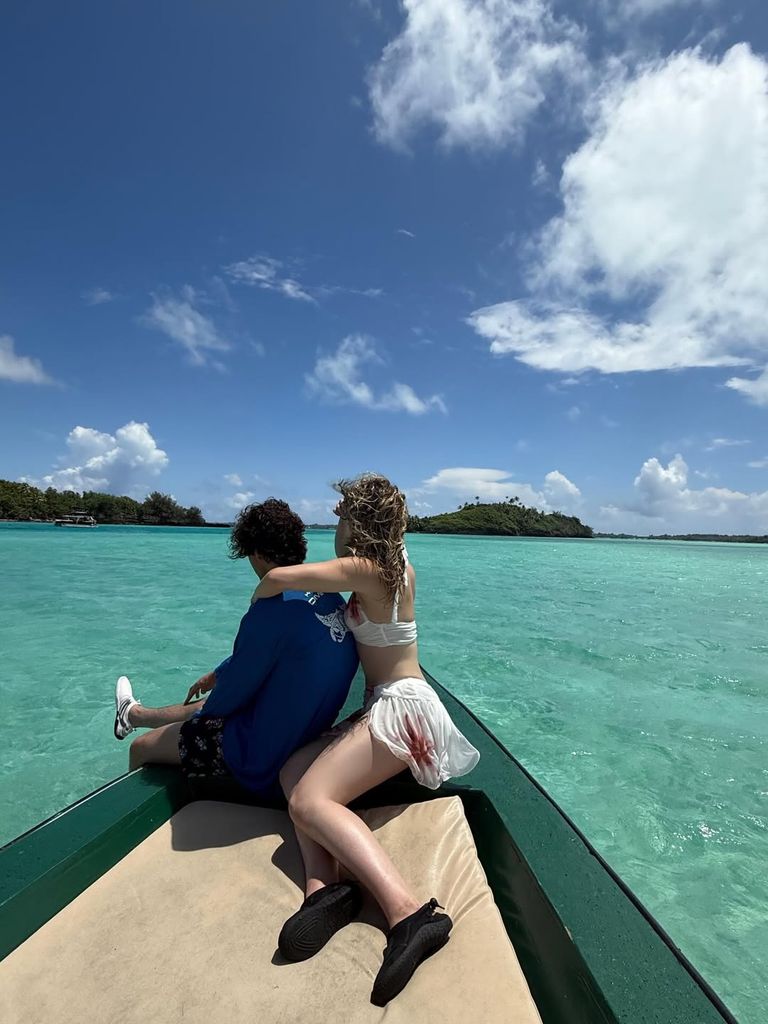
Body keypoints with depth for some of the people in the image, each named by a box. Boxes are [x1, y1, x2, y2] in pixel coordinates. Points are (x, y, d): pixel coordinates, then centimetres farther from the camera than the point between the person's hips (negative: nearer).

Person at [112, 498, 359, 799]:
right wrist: (217, 675, 23)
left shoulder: (275, 608, -30)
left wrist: (205, 713, 5)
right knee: (204, 707, 31)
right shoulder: (330, 597, -3)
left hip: (265, 748, -8)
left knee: (141, 748, 12)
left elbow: (237, 686, -17)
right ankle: (133, 713, 59)